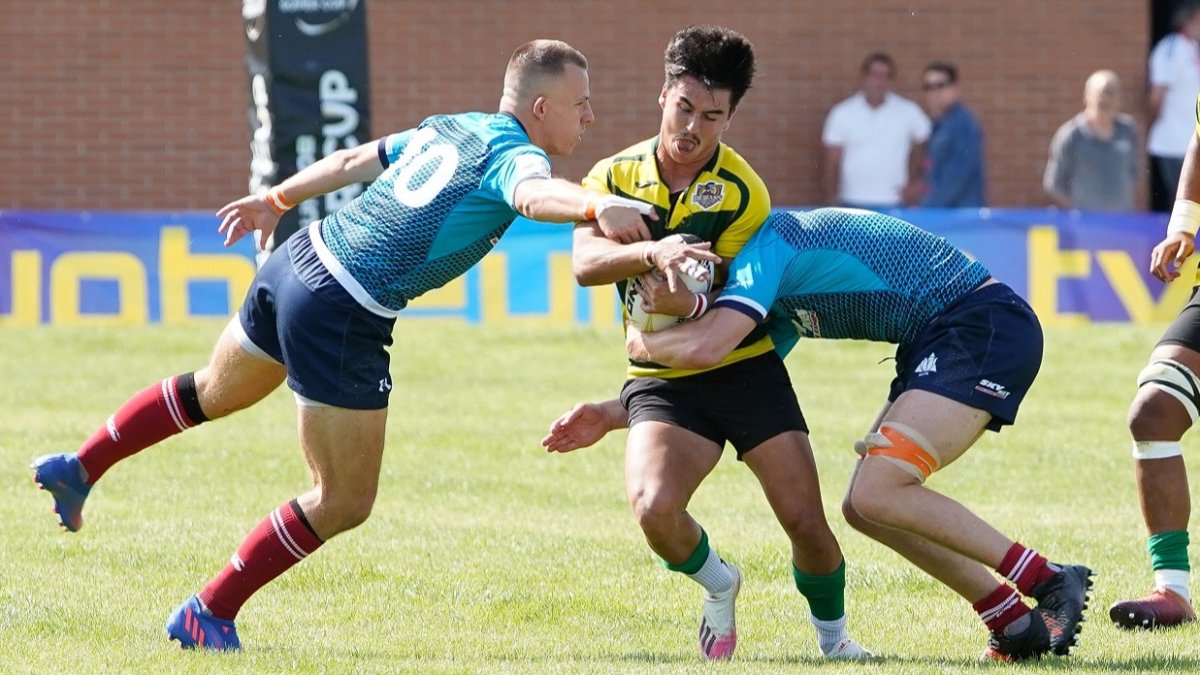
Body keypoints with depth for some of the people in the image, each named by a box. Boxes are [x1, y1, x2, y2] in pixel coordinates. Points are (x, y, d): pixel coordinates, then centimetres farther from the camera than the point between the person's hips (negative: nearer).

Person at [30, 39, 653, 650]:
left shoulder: (450, 129, 13)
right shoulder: (513, 154, -12)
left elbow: (353, 160, 27)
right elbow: (533, 194, -37)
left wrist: (279, 199, 41)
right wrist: (597, 208, -56)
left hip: (295, 263, 9)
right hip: (340, 316, -9)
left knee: (214, 393, 36)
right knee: (345, 503, 3)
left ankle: (77, 469, 48)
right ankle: (209, 616, 8)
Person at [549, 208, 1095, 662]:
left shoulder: (767, 245, -11)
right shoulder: (781, 299, 19)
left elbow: (706, 346, -24)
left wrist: (641, 343, -3)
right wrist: (613, 414, 23)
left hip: (984, 326, -10)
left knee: (878, 492, -19)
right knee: (866, 506, 5)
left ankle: (1051, 583, -13)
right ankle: (1016, 625, 5)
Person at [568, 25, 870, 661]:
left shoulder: (743, 194, -7)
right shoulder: (615, 175, -1)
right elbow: (585, 262, -19)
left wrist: (683, 300, -33)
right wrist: (653, 252, -38)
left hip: (743, 368, -1)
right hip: (661, 379, 1)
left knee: (806, 521, -9)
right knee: (654, 508, -25)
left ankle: (833, 636, 20)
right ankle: (718, 584, 8)